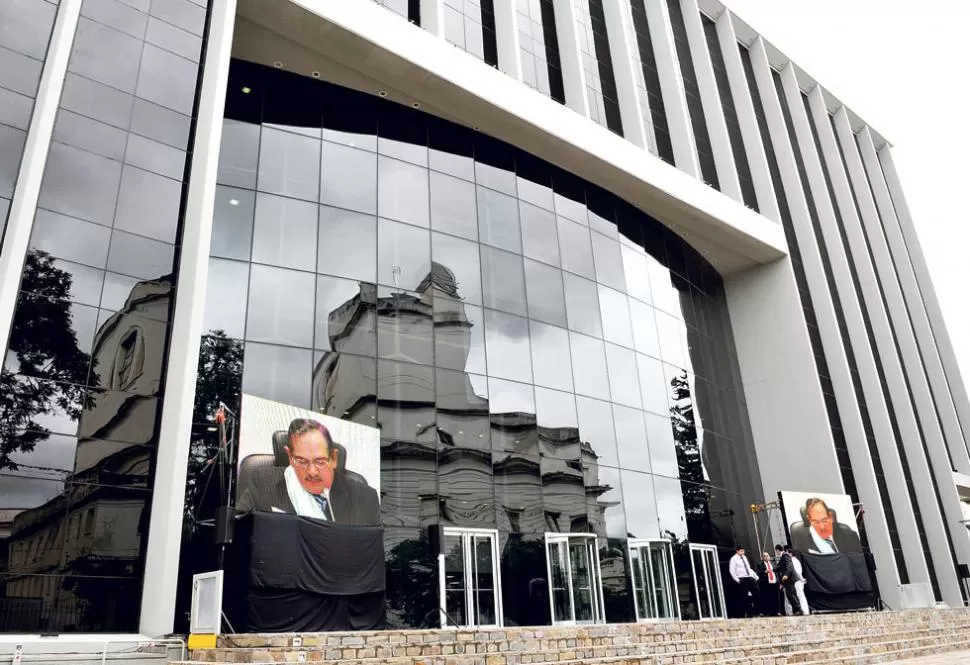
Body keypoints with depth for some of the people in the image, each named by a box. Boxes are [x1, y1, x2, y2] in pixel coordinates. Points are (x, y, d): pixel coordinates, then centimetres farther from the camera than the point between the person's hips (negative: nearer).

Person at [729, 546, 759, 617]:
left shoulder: (744, 557, 17)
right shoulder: (734, 559, -5)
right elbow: (731, 570, -9)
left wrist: (755, 576, 12)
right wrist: (737, 580, -14)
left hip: (750, 578, 6)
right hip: (742, 579, -6)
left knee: (756, 592, -3)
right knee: (744, 597, -4)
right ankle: (748, 613, 3)